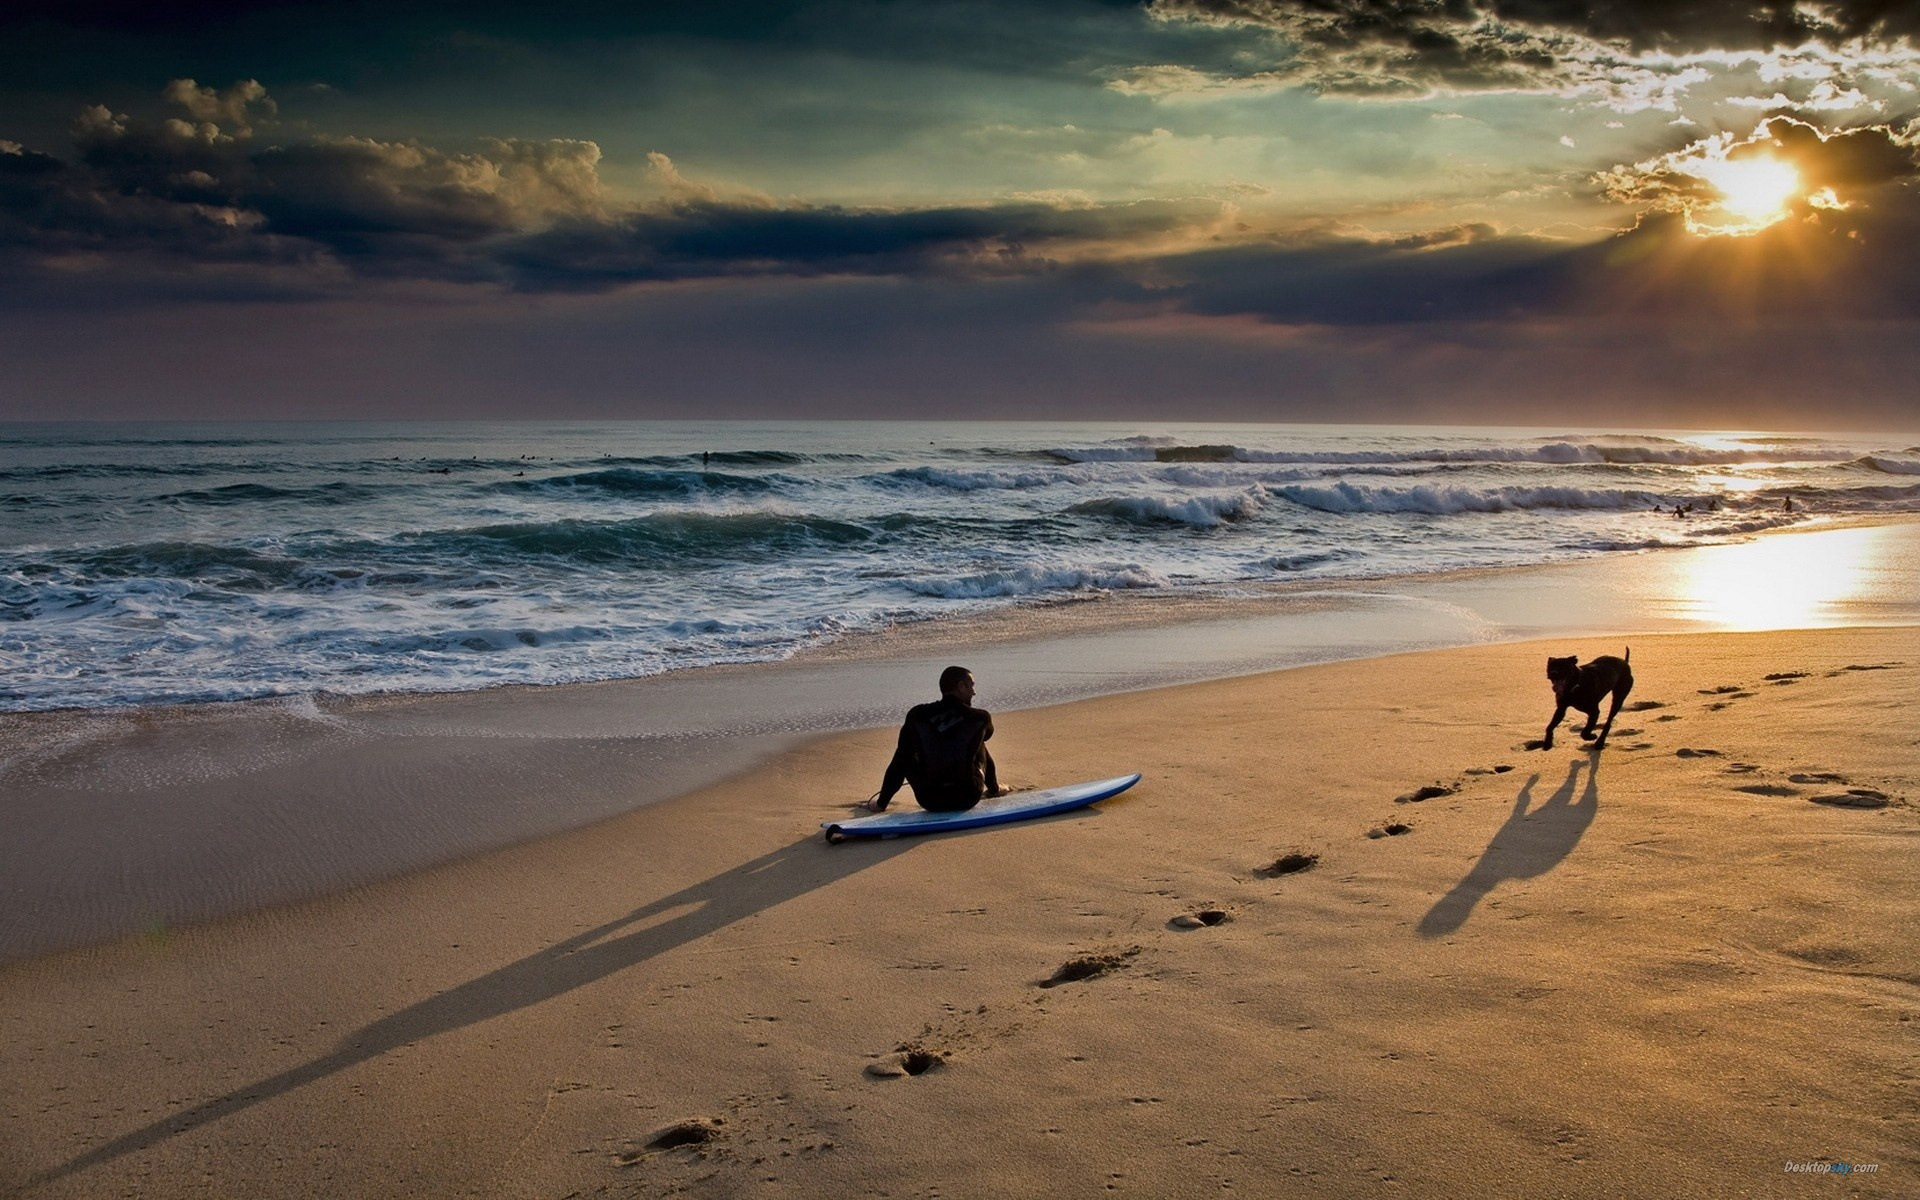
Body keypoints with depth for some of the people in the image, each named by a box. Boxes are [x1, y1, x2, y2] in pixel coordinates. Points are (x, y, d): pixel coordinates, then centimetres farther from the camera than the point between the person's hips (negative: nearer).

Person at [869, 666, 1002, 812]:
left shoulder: (917, 716, -3)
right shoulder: (980, 718, -3)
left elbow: (898, 764, 1)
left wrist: (881, 803, 10)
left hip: (930, 802, 0)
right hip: (968, 799, 0)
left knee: (906, 758, 26)